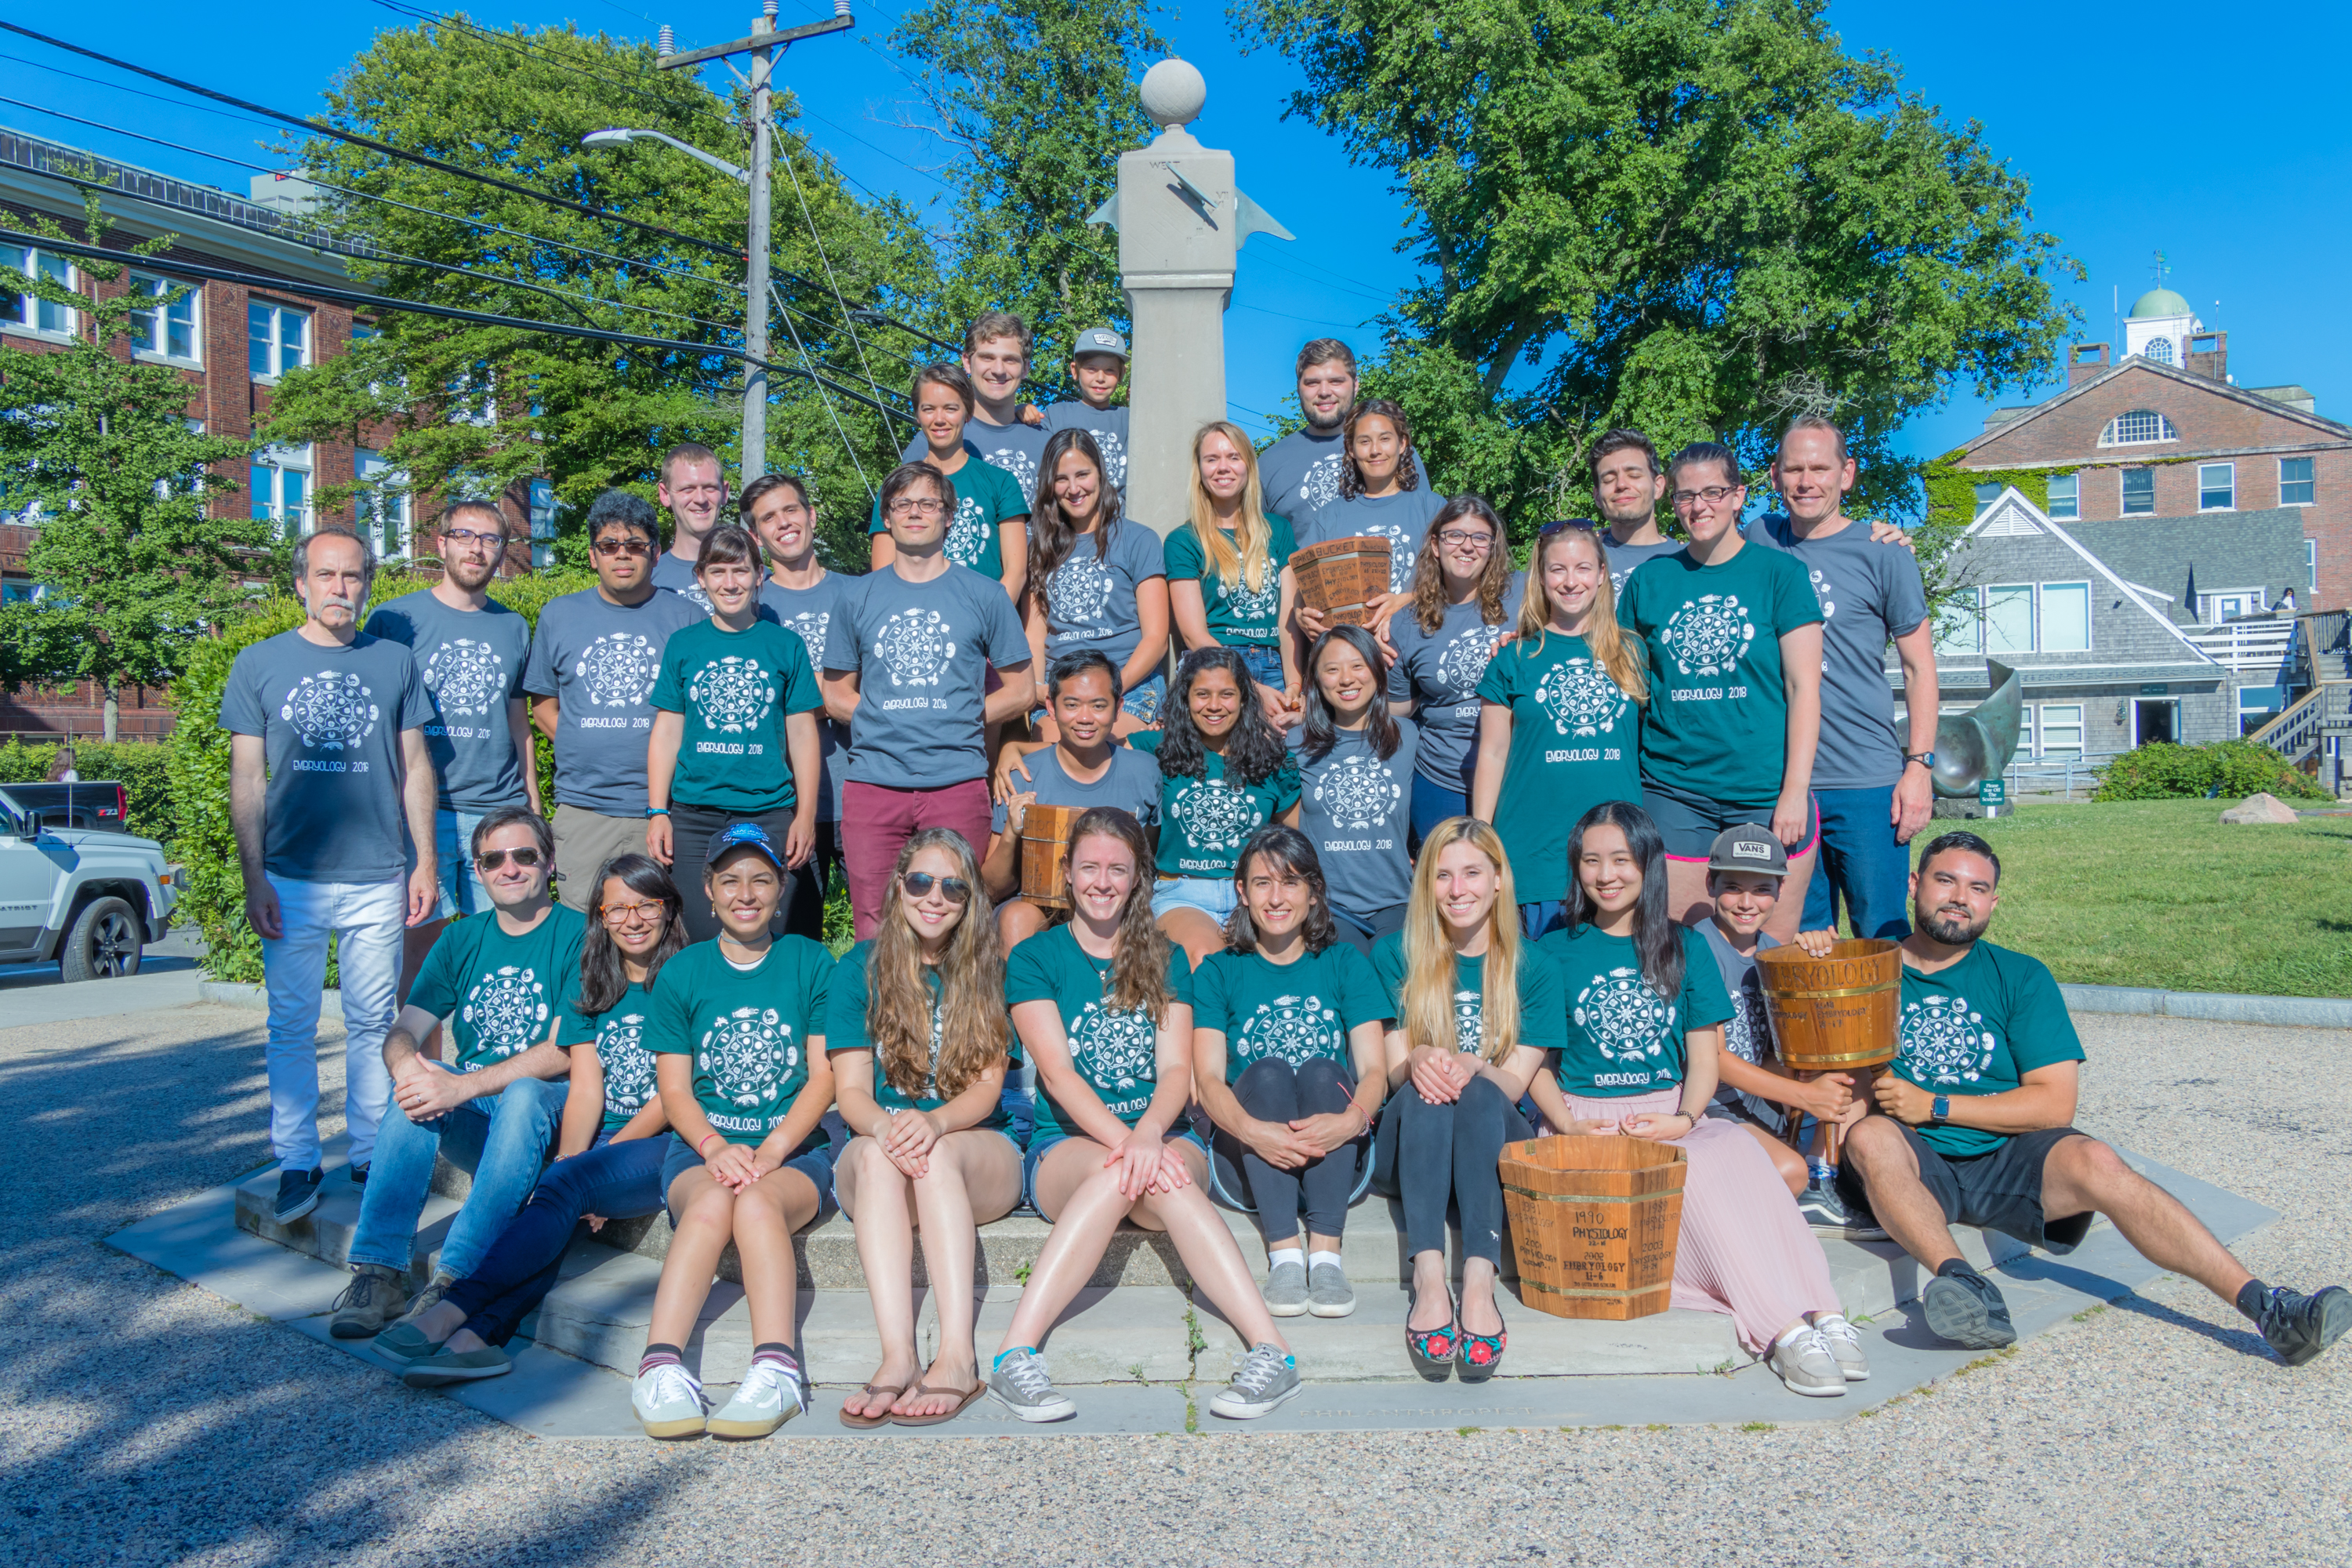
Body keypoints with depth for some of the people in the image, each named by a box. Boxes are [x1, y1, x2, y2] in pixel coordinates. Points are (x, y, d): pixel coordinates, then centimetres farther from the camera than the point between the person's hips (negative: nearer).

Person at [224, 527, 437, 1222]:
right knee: (292, 1026, 4)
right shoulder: (260, 664, 5)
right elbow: (247, 779, 4)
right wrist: (253, 877, -2)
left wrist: (426, 860, 4)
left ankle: (372, 1154, 16)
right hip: (292, 877, 0)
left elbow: (414, 767, 10)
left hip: (378, 878, 1)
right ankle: (296, 1162, 13)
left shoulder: (394, 662, 7)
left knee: (373, 1023, 6)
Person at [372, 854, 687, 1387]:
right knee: (554, 1187, -26)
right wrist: (566, 1162, -14)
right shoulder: (591, 988, 15)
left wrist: (578, 1168, -10)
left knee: (566, 1185, -28)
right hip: (600, 1146, 4)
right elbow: (586, 1088, 4)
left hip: (666, 1145, -4)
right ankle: (482, 1333, -40)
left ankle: (451, 1312, -32)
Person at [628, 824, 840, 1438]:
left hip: (795, 1148, -1)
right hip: (702, 1145, 1)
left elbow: (823, 1077, 3)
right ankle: (660, 1367, -44)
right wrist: (715, 1147, -14)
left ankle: (775, 1370, -48)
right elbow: (675, 1089, 7)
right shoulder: (683, 972, 12)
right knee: (711, 1203, -34)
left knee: (757, 1203, -34)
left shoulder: (811, 963, 9)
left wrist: (770, 1151, -13)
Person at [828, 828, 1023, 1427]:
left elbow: (987, 1086, -3)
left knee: (937, 1151, -35)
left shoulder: (989, 969, 6)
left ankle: (958, 1355, -45)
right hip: (872, 1173, 1)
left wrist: (934, 1121, -27)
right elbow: (850, 1090, 0)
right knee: (877, 1153, -34)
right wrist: (882, 1126, -25)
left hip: (982, 1157, -1)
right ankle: (897, 1357, -47)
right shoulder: (860, 967, 7)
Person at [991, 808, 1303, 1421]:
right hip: (1067, 1146, -1)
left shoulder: (1166, 961, 14)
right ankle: (1014, 1357, -40)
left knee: (1166, 1178, -34)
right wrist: (1124, 1140, -25)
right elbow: (1057, 1072, -8)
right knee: (1114, 1171, -36)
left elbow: (1177, 1069, 0)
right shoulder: (1035, 959, 6)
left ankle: (1272, 1352, -41)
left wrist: (1150, 1131, -23)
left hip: (1165, 1138, 2)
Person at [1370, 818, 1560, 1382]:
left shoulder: (1532, 969, 7)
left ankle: (1479, 1282, -50)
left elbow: (1514, 1083, -1)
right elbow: (1394, 1073, 1)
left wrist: (1473, 1068, -25)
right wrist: (1418, 1060, -24)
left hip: (1497, 1143, 0)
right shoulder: (1395, 955, 6)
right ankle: (1429, 1278, -51)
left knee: (1480, 1095, -33)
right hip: (1409, 1148, 0)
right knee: (1424, 1091, -33)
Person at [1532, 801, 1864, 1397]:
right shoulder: (1555, 952, 7)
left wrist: (1685, 1117, -11)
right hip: (1587, 1119, -2)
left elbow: (1705, 1058, 9)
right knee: (1695, 1171, -32)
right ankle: (1783, 1330, -40)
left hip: (1675, 1116, 2)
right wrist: (1567, 1125, -13)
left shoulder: (1684, 948, 12)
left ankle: (1824, 1314, -42)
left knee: (1742, 1152, -32)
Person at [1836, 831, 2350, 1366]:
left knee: (2093, 1162, -29)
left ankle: (2264, 1306, -29)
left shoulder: (2020, 977, 10)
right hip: (1913, 1164, -1)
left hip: (2007, 1160, 1)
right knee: (1871, 1135, -35)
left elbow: (2056, 1104, 2)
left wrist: (1933, 1106, -7)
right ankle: (1965, 1288, -51)